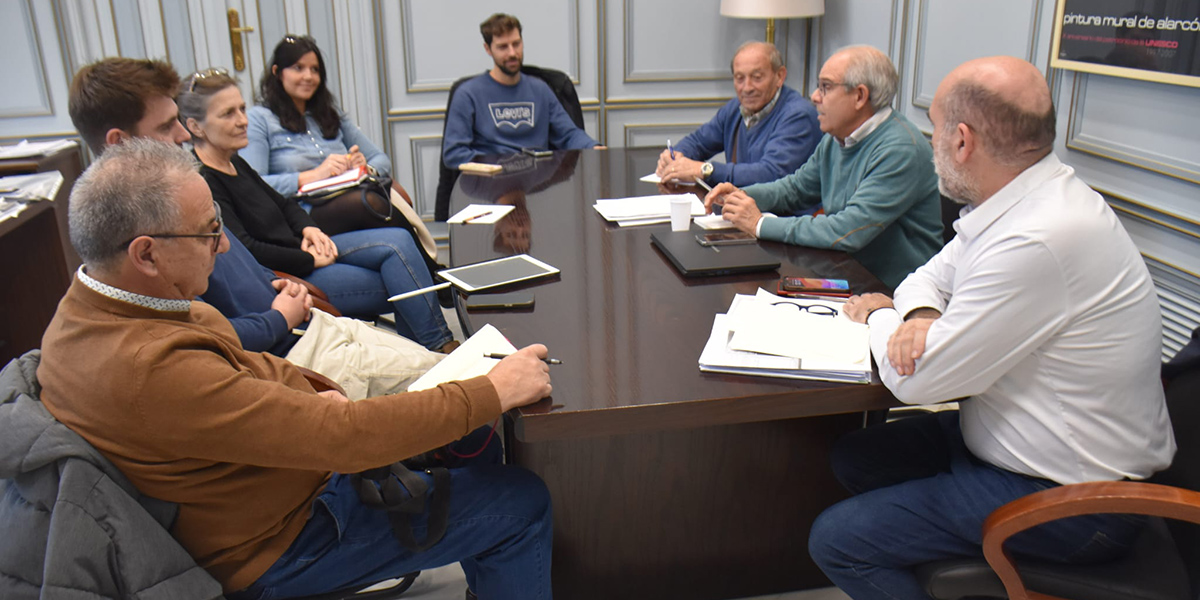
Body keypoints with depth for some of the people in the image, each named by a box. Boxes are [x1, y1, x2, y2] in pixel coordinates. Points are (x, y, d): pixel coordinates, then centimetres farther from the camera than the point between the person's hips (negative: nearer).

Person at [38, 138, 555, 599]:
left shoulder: (88, 307, -4)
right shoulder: (149, 370, -36)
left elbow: (232, 368, 11)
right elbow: (342, 438, -36)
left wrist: (312, 396, -7)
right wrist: (493, 392, -27)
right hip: (275, 550, -9)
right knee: (521, 504, -6)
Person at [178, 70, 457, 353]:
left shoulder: (234, 163, 13)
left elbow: (281, 203, 23)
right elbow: (245, 251, -24)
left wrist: (308, 228, 2)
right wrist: (312, 261, -17)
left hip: (299, 248, 10)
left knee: (398, 241, -7)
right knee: (401, 287, -17)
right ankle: (440, 347, -3)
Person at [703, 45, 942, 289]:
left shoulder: (900, 150, -21)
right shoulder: (835, 139, 8)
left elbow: (850, 231, -29)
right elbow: (796, 188, 23)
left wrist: (761, 224, -23)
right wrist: (742, 195, 3)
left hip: (893, 292, -8)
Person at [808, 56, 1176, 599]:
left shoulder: (1038, 240, -32)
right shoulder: (1025, 201, -1)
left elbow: (917, 380, -24)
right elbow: (933, 274, 13)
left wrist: (879, 316, -3)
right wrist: (921, 317, -11)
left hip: (1069, 505, -9)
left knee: (836, 541, -10)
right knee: (855, 456, 15)